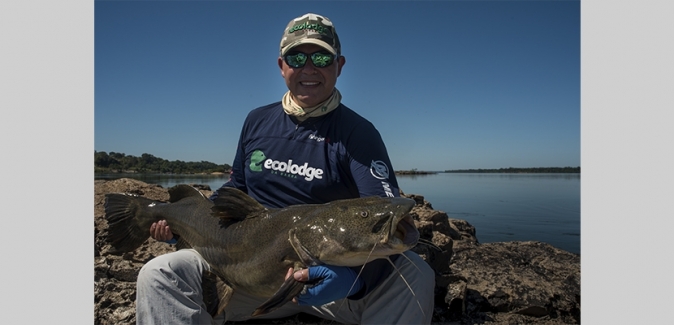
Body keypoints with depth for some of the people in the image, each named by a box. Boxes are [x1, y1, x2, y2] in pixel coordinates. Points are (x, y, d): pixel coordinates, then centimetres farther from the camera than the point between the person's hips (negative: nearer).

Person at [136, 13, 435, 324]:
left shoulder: (357, 132, -7)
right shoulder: (257, 121, 9)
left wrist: (355, 276, -37)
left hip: (331, 269, -2)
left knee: (413, 274, -28)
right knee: (159, 275, -17)